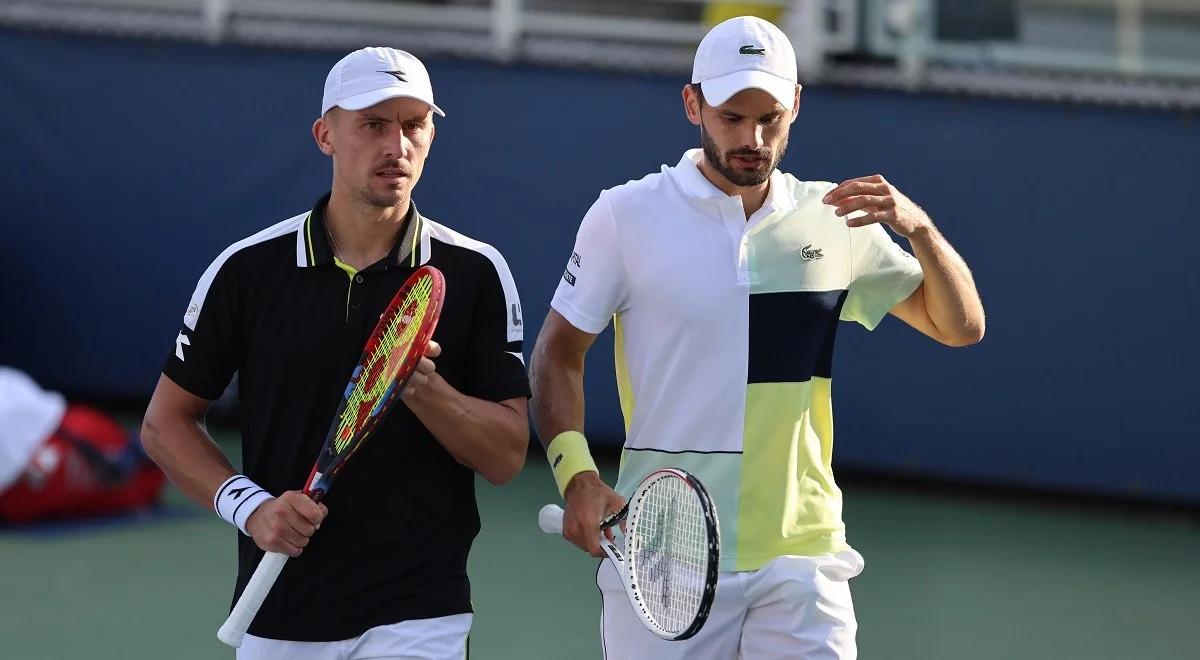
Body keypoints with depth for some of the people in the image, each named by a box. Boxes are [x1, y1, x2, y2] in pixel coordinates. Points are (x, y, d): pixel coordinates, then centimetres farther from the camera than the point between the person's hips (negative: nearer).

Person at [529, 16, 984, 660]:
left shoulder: (833, 219, 7)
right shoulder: (627, 215, 0)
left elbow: (961, 327, 12)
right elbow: (556, 354, 6)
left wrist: (919, 227, -7)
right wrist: (576, 474, -10)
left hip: (801, 553, 2)